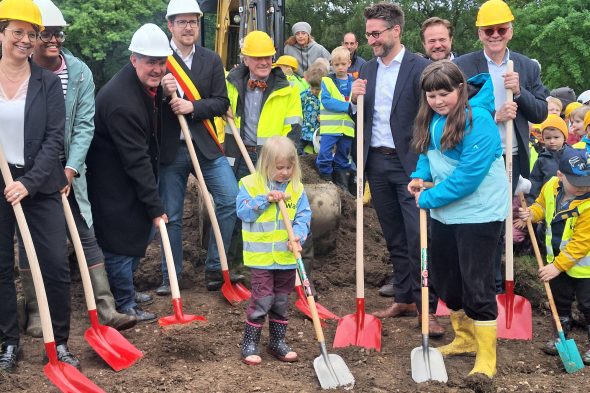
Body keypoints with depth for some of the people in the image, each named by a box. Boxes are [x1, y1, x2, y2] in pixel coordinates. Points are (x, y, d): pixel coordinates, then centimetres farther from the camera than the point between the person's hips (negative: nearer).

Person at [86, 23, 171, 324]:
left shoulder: (150, 84, -3)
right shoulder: (121, 101, -31)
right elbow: (136, 160, -29)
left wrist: (169, 96, -3)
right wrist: (155, 207, -25)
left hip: (133, 176, 10)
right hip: (113, 182, -10)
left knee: (139, 234, 18)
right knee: (120, 239, -1)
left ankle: (125, 287, 36)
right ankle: (125, 304, 14)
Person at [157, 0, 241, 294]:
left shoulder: (211, 60, 6)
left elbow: (221, 102, 0)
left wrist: (193, 106, -16)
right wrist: (162, 92, -22)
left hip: (205, 147, 2)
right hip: (170, 149, -2)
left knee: (231, 199, -7)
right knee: (171, 215, 5)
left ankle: (215, 269, 7)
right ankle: (170, 277, 20)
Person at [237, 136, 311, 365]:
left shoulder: (297, 188, 4)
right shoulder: (251, 184, -5)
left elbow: (303, 216, 2)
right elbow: (243, 211, -10)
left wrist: (298, 235, -16)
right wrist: (265, 199, -19)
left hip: (287, 257, 4)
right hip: (261, 256, -4)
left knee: (281, 302, 14)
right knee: (262, 300, -6)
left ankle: (277, 342, 28)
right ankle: (249, 344, 7)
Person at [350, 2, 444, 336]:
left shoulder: (420, 67, -7)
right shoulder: (367, 70, 11)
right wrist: (355, 99, -8)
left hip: (409, 164, -6)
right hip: (376, 162, 6)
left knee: (418, 237, -8)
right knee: (395, 239, 13)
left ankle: (427, 308, -1)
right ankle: (404, 299, 22)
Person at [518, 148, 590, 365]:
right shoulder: (551, 186, -11)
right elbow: (541, 205, 13)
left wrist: (558, 265, -26)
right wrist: (532, 213, -10)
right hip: (556, 260, 6)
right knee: (560, 301, 20)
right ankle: (561, 335, 38)